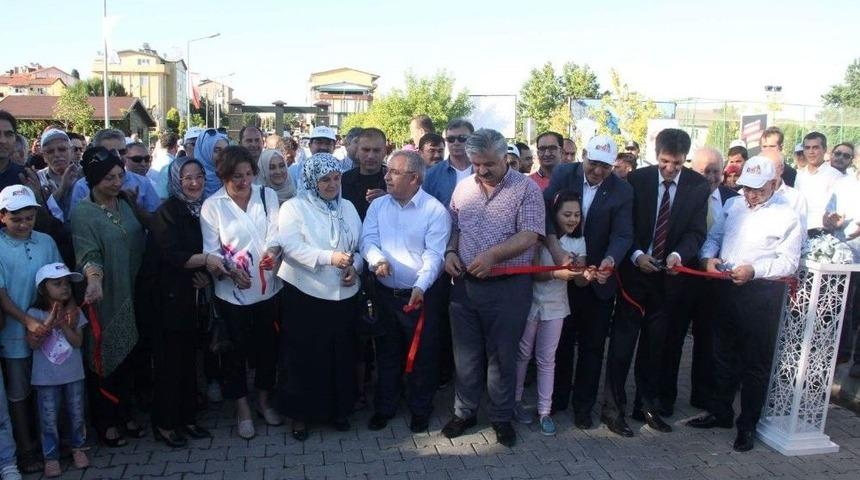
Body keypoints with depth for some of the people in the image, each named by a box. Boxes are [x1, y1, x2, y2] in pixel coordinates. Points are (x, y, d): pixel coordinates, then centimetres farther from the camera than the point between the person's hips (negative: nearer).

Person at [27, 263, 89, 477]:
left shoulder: (75, 313, -4)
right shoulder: (34, 314, -8)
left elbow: (77, 342, -9)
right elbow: (33, 343, -17)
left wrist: (63, 325, -22)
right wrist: (49, 322, -26)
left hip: (73, 375, 2)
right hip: (47, 378, -2)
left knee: (77, 415, 13)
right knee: (49, 419, 6)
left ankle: (78, 448, 30)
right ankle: (51, 457, 19)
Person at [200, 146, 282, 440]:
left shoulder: (267, 195, 1)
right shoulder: (212, 205, -4)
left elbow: (276, 231, -6)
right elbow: (211, 250, -7)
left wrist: (273, 250, -27)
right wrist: (231, 270, -24)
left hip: (267, 286, 2)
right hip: (231, 291, -2)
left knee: (267, 345, 14)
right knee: (235, 349, 9)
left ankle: (264, 401, 35)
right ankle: (242, 409, 26)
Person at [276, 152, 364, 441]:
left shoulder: (348, 208, 11)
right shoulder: (293, 207, -4)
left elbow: (361, 245, 12)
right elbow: (291, 247, -17)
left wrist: (354, 266, -9)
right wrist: (330, 257, -27)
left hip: (344, 295, 4)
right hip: (305, 295, -4)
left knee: (341, 355, 13)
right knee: (304, 357, 5)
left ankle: (339, 409, 31)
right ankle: (300, 414, 21)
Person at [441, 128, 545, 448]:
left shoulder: (526, 189, -7)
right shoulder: (463, 188, 8)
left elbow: (529, 236, -16)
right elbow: (453, 226, 16)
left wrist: (493, 254, -28)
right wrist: (450, 251, -4)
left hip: (508, 287, -4)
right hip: (465, 283, 4)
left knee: (502, 355, 9)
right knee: (465, 352, 14)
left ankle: (502, 417, 27)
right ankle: (464, 412, 31)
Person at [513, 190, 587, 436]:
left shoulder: (578, 241, -2)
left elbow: (579, 280, -7)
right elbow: (532, 272, -18)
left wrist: (587, 275, -30)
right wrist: (556, 274, -35)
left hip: (555, 306, 3)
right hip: (530, 303, -3)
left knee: (547, 359, 10)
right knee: (523, 354, 11)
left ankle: (544, 411, 18)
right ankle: (516, 401, 27)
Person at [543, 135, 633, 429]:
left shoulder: (622, 191, -8)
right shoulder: (563, 174, -6)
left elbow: (623, 234, -16)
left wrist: (610, 260, -37)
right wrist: (555, 247, -32)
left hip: (599, 279, 0)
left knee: (592, 346, 10)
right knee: (562, 340, 16)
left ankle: (583, 405, 26)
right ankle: (558, 398, 33)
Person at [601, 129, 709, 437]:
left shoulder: (698, 186, -1)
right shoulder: (637, 179, -3)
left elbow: (697, 231, -4)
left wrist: (678, 255, -23)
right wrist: (637, 255, -18)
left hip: (671, 276, 2)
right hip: (635, 271, -1)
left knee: (655, 345, 12)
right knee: (623, 340, -1)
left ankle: (647, 405, 25)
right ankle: (613, 407, 8)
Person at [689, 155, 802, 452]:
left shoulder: (786, 216, -6)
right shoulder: (734, 207, 11)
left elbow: (789, 261, -11)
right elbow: (713, 237, 14)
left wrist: (754, 270, -24)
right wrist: (709, 257, -6)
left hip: (761, 292, -5)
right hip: (725, 288, 6)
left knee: (755, 362, 5)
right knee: (723, 354, 16)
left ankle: (747, 425, 19)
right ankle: (720, 412, 31)